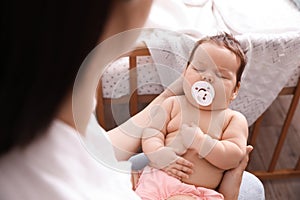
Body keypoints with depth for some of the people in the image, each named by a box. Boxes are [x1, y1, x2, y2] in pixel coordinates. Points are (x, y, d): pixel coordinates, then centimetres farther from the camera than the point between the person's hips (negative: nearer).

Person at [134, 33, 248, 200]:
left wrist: (200, 141, -14)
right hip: (159, 179, 1)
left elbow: (235, 156, -2)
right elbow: (152, 131, 6)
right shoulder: (173, 104, 12)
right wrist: (159, 154, -16)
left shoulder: (235, 119, 9)